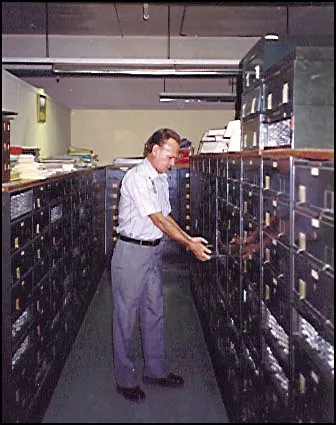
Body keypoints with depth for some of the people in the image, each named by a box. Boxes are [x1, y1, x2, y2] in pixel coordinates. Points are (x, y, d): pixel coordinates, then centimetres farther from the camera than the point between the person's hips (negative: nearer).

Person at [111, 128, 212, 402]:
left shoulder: (161, 178, 10)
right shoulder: (137, 178, -18)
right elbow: (158, 220, -20)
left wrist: (189, 238, 3)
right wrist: (190, 245, -17)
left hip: (154, 250, 9)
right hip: (132, 252, -9)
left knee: (154, 313, 15)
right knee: (126, 316, 3)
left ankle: (155, 371, 30)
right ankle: (125, 380, 16)